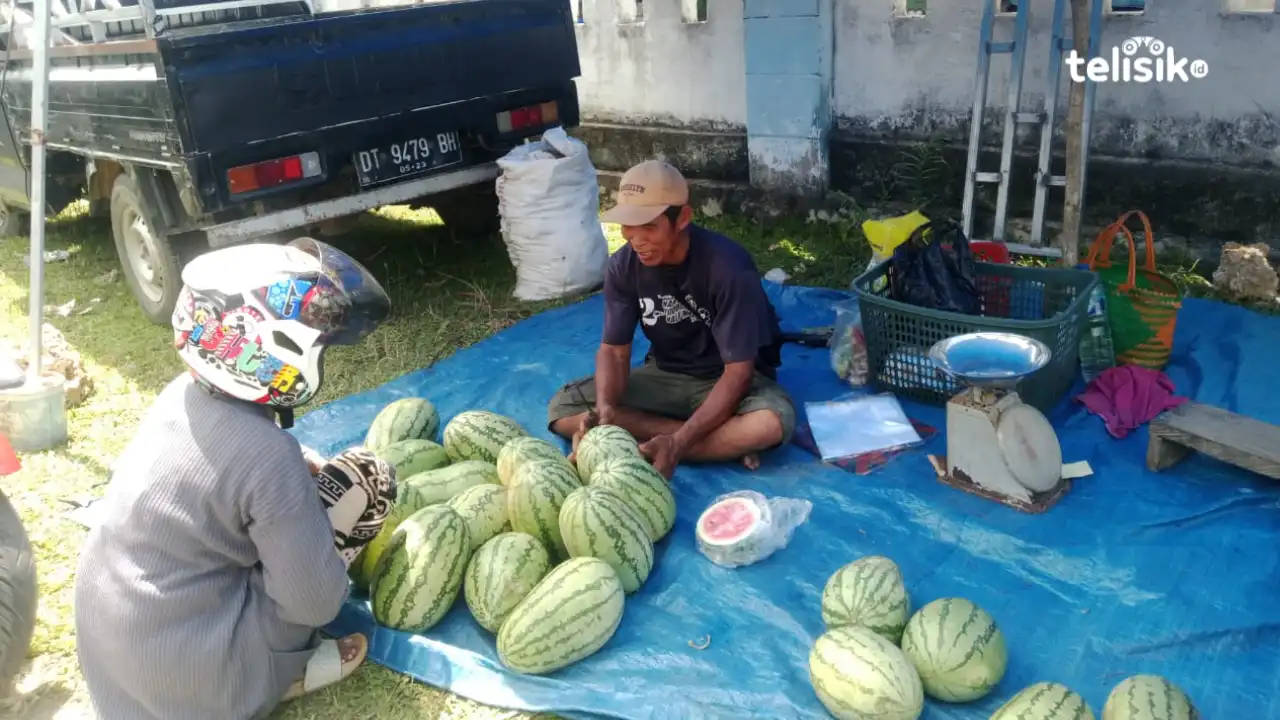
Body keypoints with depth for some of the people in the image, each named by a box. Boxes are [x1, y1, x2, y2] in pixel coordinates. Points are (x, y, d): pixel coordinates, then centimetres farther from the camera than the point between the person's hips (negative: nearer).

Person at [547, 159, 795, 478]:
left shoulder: (728, 267, -27)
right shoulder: (623, 266, -13)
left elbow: (738, 370, -26)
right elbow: (614, 348, -7)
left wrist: (679, 442, -36)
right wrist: (605, 409, -29)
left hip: (730, 378, -5)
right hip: (665, 374, 5)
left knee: (772, 422, -38)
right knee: (563, 409, -17)